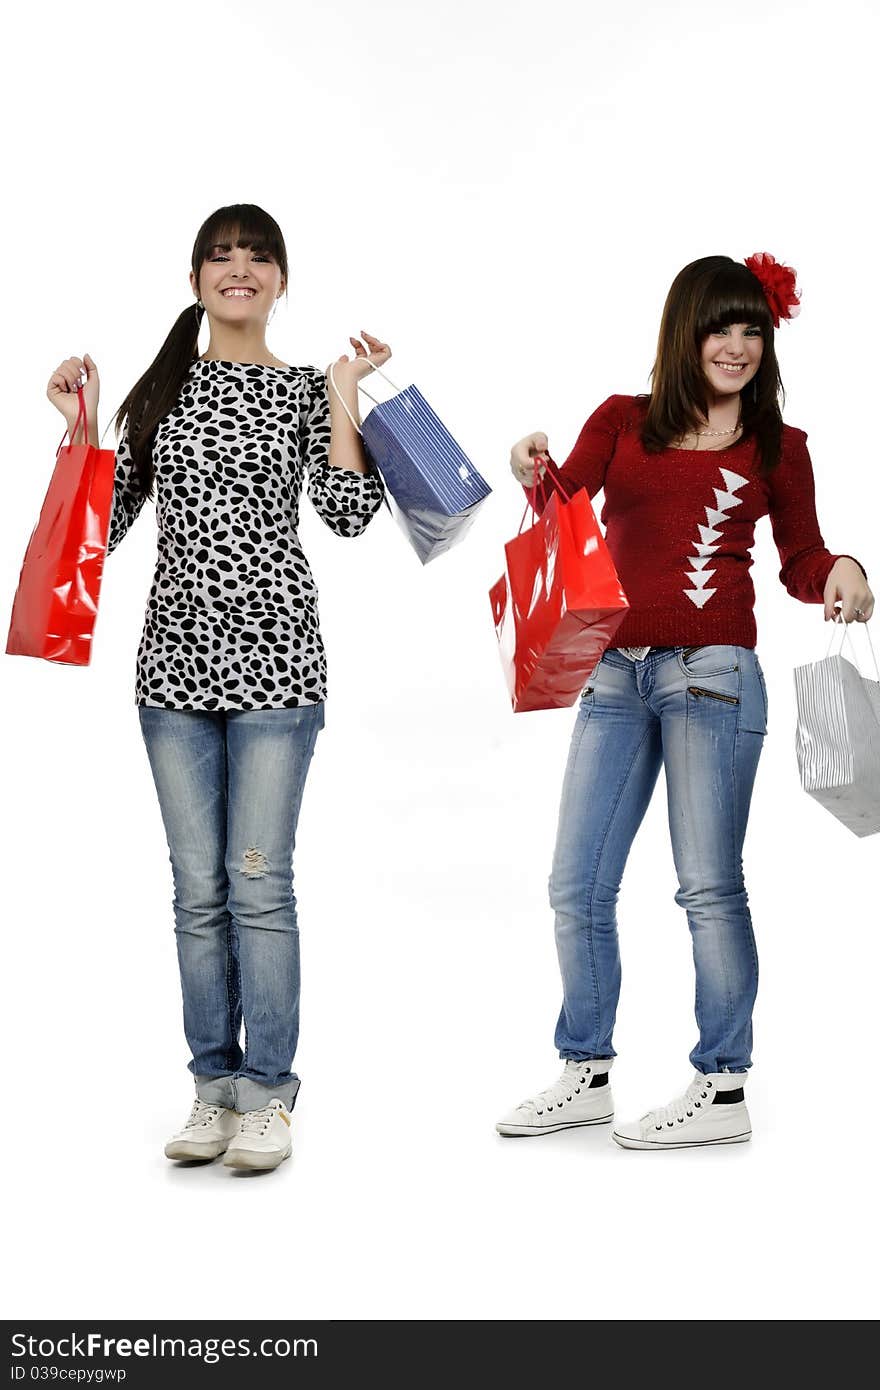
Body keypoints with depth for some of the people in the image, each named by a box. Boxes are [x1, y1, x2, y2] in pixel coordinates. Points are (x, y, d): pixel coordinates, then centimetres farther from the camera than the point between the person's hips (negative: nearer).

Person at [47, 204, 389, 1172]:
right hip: (176, 655, 3)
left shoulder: (305, 391, 7)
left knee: (258, 881, -5)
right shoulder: (159, 391, 12)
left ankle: (268, 1092, 6)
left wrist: (344, 393, -6)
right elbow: (105, 523, 11)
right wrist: (81, 426, 2)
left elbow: (349, 514, -7)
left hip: (273, 655, -3)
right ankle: (216, 1085, 16)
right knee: (199, 885, 6)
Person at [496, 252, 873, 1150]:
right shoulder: (622, 421, 11)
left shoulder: (777, 446, 8)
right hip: (614, 673, 4)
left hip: (712, 672, -3)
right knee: (577, 887, 7)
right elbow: (566, 504, -3)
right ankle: (586, 1076, 22)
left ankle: (724, 1090, 7)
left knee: (709, 883, -3)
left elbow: (799, 559, 11)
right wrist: (536, 476, -25)